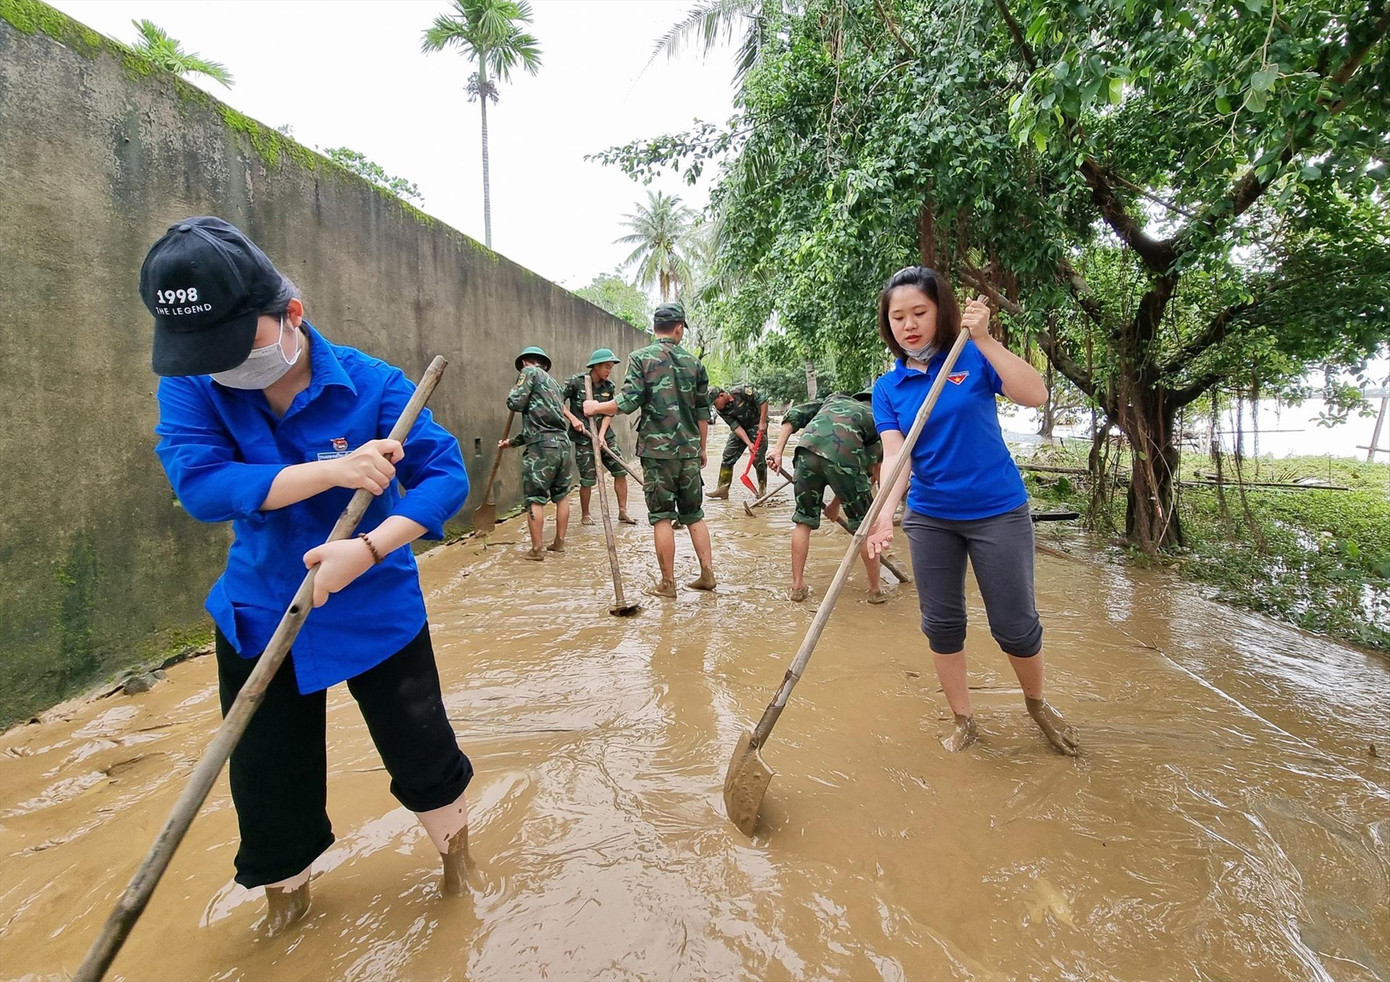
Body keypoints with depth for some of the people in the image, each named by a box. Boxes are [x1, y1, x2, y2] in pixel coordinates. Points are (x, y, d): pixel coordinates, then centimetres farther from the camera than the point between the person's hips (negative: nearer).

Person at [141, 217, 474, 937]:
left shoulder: (371, 384, -17)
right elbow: (198, 484, -24)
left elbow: (446, 475, -21)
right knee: (266, 775, 17)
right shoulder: (190, 386, -10)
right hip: (260, 615, 3)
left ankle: (452, 832, 45)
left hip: (378, 610, -2)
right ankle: (285, 892, 47)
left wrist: (369, 548, -35)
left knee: (419, 747, 11)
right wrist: (334, 471, -33)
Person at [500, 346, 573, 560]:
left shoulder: (530, 372, 3)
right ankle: (559, 542, 25)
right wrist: (512, 442, 33)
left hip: (542, 446, -8)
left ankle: (536, 550, 2)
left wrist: (515, 391, 16)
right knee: (561, 494, 16)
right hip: (562, 442, 8)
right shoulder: (553, 382, 26)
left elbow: (515, 403, -7)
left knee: (535, 498, -1)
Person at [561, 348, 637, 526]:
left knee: (620, 471, 0)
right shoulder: (576, 381, -10)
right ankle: (585, 515, 20)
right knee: (587, 479, -1)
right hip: (584, 438, -4)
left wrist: (601, 435, -10)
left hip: (605, 435, 5)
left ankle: (623, 512, 12)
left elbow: (609, 413, 2)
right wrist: (573, 418, -17)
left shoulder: (609, 386, 3)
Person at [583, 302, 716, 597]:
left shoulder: (641, 357, -3)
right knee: (694, 514, 14)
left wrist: (596, 407, 3)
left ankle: (667, 584, 9)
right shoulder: (694, 362, 8)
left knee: (662, 516, 3)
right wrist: (702, 448, 22)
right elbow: (703, 411, 11)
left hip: (657, 450, -3)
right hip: (689, 450, 4)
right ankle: (707, 574, 16)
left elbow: (630, 401, -13)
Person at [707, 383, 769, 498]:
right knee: (727, 456, -3)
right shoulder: (720, 410, -12)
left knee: (758, 458, -10)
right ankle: (722, 489, 4)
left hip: (757, 425, -5)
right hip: (740, 428, 5)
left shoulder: (740, 391, -26)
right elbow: (736, 427, -16)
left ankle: (762, 490, 5)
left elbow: (763, 400, -20)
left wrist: (762, 422, -20)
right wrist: (748, 443, -27)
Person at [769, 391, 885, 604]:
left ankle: (797, 586, 23)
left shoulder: (834, 398, 35)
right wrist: (837, 502, 27)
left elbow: (794, 414, 18)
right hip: (844, 456, -2)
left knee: (804, 520, 18)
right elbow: (868, 469, 21)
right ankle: (876, 590, 27)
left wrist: (778, 449, 13)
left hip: (808, 449, 2)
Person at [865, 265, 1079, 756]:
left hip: (998, 512, -2)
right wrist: (885, 512, -30)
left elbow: (1035, 395, -22)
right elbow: (894, 455, -13)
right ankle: (963, 721, 30)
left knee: (1015, 625, 5)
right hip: (929, 518, 3)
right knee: (941, 624, 9)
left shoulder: (974, 357, -7)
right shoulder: (888, 387, -1)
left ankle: (1037, 704, 36)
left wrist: (983, 339, -28)